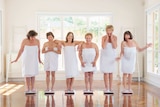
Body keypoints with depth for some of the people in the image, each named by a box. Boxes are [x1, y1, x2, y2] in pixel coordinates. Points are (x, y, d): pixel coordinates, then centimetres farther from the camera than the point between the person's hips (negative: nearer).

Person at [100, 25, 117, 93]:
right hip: (105, 56, -2)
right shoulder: (103, 37, -8)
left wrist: (111, 38, -16)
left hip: (112, 56, 2)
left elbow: (115, 47, -14)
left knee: (111, 72, 6)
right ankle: (107, 89, -1)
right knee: (106, 73, -6)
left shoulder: (115, 37, -3)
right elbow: (103, 47, -20)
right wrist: (107, 38, -19)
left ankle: (110, 88, 13)